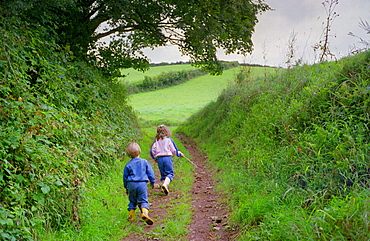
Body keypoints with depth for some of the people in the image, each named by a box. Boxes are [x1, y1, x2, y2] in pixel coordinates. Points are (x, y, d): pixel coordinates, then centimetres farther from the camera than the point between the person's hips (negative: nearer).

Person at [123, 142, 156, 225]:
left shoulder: (128, 165, 3)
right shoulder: (144, 162, 2)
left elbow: (125, 177, 10)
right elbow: (150, 173, 6)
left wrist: (126, 188, 21)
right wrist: (152, 182, 20)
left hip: (131, 184, 1)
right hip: (142, 184, -1)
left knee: (132, 201, 17)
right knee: (143, 200, -1)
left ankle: (131, 216, 17)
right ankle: (144, 212, -25)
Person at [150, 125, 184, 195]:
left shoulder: (156, 141, 6)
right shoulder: (169, 139, -2)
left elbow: (152, 151, 7)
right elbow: (174, 150, 2)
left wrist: (155, 158, 26)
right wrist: (180, 154, 21)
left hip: (159, 158, 4)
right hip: (167, 157, -4)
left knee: (163, 174, 14)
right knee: (170, 173, -4)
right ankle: (165, 184, -30)